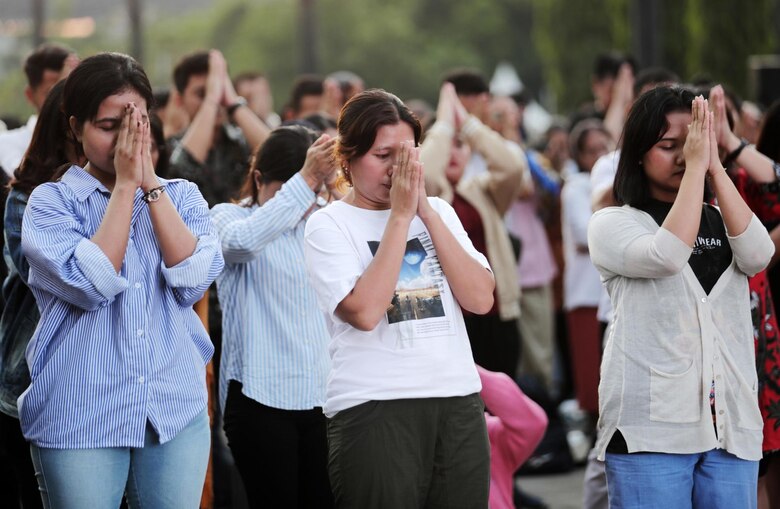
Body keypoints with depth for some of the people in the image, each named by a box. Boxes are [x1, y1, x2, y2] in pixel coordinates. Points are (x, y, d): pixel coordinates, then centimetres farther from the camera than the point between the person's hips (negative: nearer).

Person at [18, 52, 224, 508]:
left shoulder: (182, 197, 8)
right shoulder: (52, 202, 0)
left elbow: (194, 279, -9)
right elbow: (93, 284, -17)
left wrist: (150, 183, -9)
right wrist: (126, 184, -11)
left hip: (178, 414, 3)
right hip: (80, 421, -2)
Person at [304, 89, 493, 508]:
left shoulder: (439, 212, 13)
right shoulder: (328, 226, -1)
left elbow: (480, 299, 0)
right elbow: (365, 311, -16)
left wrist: (426, 211, -5)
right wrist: (400, 215, -12)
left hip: (460, 403, 4)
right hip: (374, 410, -4)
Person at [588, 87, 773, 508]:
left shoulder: (721, 223, 16)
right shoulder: (612, 224, 5)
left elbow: (757, 256, -6)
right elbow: (666, 255, -15)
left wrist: (714, 167, -8)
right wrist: (695, 167, -11)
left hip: (732, 425, 4)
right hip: (651, 426, -4)